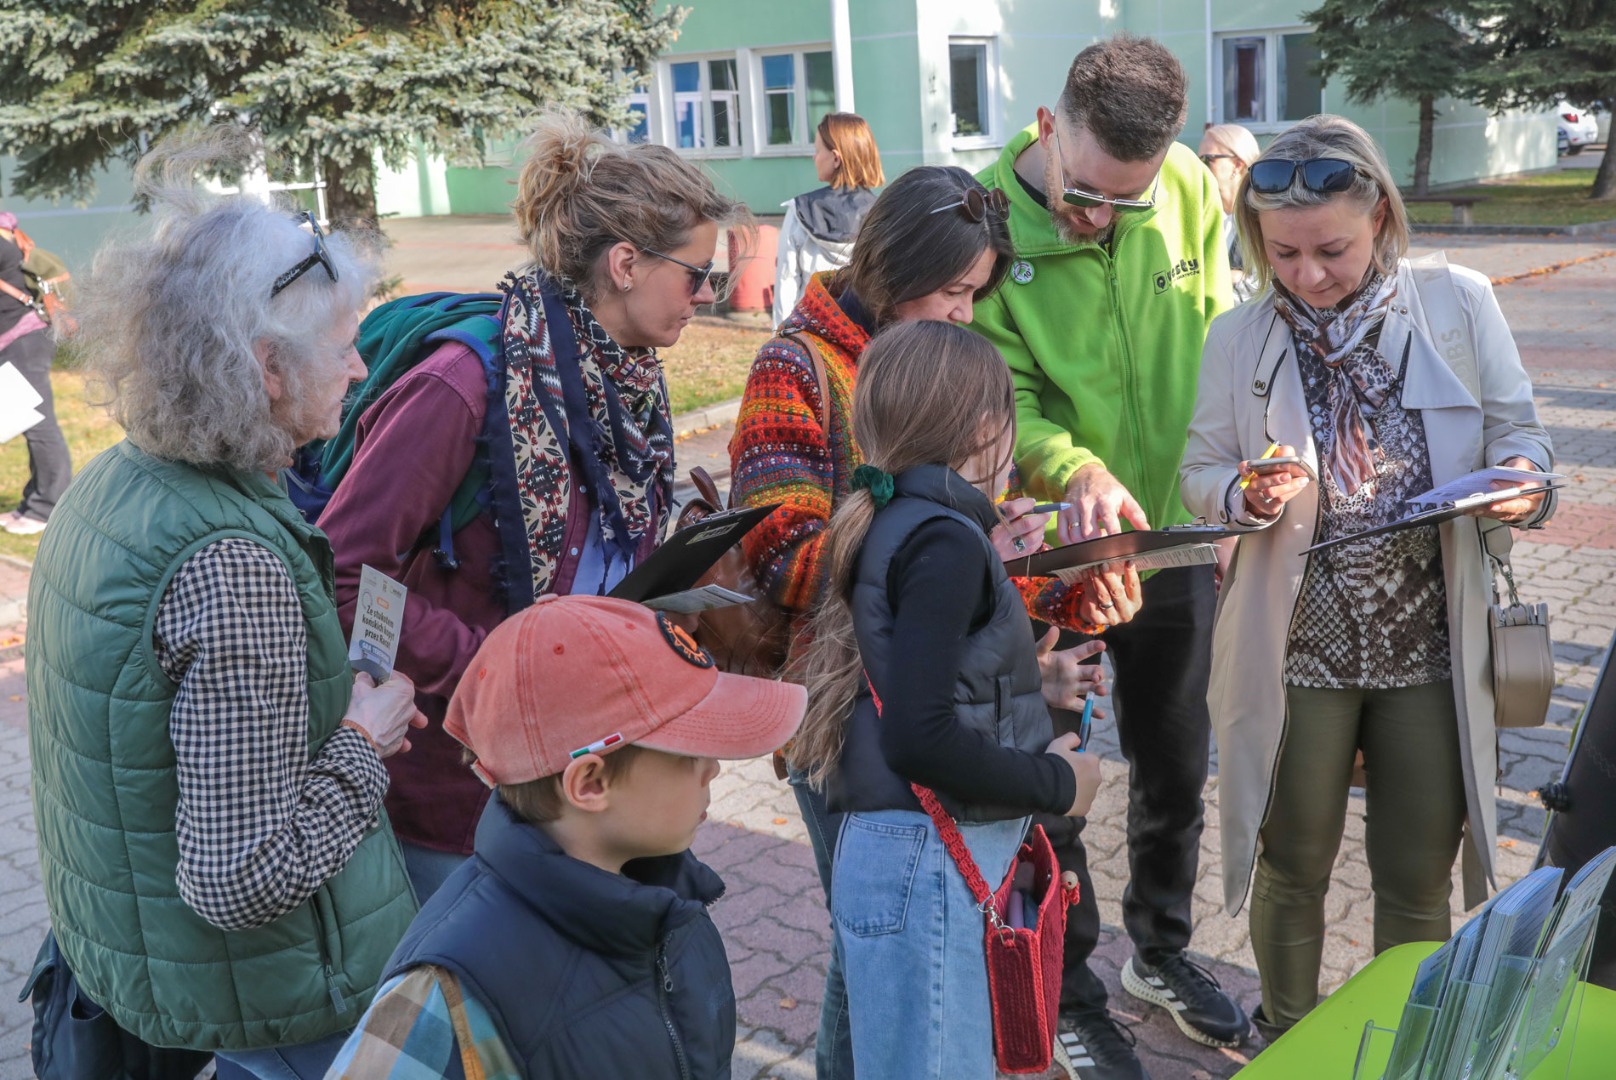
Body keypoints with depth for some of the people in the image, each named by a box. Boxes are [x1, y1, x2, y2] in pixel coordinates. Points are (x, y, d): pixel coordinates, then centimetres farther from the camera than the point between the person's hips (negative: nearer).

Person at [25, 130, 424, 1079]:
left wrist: (336, 706, 1)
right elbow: (240, 878, -30)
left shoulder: (111, 484, -2)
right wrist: (362, 745, -16)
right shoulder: (231, 566, -31)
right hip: (273, 994, -8)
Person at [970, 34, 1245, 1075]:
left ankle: (1162, 948, 44)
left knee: (1177, 767, 20)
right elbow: (1002, 400, -19)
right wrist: (1076, 471, -36)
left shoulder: (1189, 189, -8)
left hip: (1175, 539, 4)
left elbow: (1217, 339, 3)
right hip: (1049, 555, -4)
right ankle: (1070, 992, 32)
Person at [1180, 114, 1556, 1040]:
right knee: (1294, 869, 15)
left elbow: (1519, 432, 2)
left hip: (1432, 642, 1)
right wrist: (1250, 497, -21)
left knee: (1419, 879, 14)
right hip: (1298, 643, 0)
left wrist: (1520, 479, -21)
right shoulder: (1241, 336, -5)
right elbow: (1203, 473, 1)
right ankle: (1289, 1042, 40)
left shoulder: (1460, 303, -6)